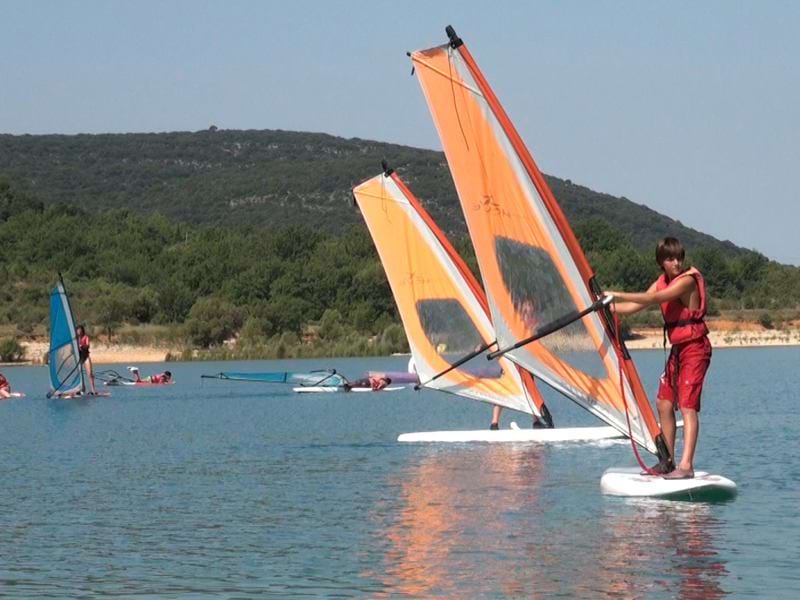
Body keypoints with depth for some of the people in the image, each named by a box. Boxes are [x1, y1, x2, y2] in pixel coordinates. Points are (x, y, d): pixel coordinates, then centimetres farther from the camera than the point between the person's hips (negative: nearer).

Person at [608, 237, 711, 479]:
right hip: (677, 349, 9)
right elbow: (633, 307, 15)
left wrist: (619, 295, -24)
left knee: (687, 405, -16)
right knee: (664, 403, 10)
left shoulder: (687, 280, -15)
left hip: (694, 348, -9)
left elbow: (654, 299, -26)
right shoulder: (662, 282, 11)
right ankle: (668, 461, 20)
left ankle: (686, 465, -22)